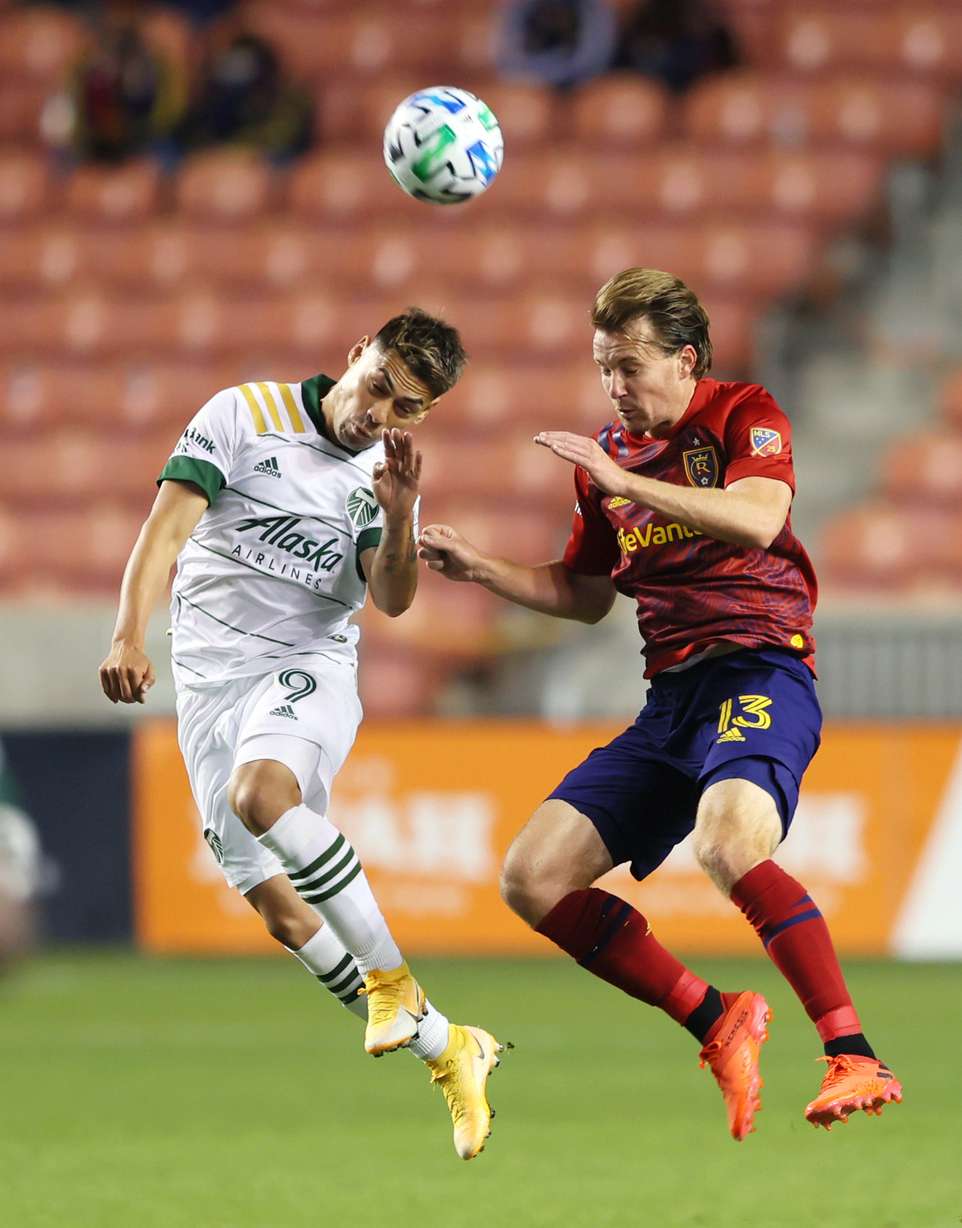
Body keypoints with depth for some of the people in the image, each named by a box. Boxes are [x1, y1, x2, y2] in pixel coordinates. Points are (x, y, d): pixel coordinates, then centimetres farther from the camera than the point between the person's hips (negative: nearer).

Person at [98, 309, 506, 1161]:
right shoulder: (244, 415, -2)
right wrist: (129, 634, -23)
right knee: (280, 908, -5)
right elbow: (169, 521, -10)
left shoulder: (387, 474, 6)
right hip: (210, 683, 1)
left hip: (309, 667, -1)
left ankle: (391, 977, -27)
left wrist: (398, 513, -20)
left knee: (261, 793, -36)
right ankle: (447, 1049, 6)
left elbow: (392, 601, -3)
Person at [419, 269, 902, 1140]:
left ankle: (855, 1059, -35)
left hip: (761, 669, -8)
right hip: (672, 699, 8)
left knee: (728, 840, -37)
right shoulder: (608, 453, 17)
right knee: (533, 879, -4)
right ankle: (716, 1023, 5)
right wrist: (480, 568, 15)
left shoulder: (745, 415, -1)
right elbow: (585, 595, 29)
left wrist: (624, 482, -21)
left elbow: (757, 519, -22)